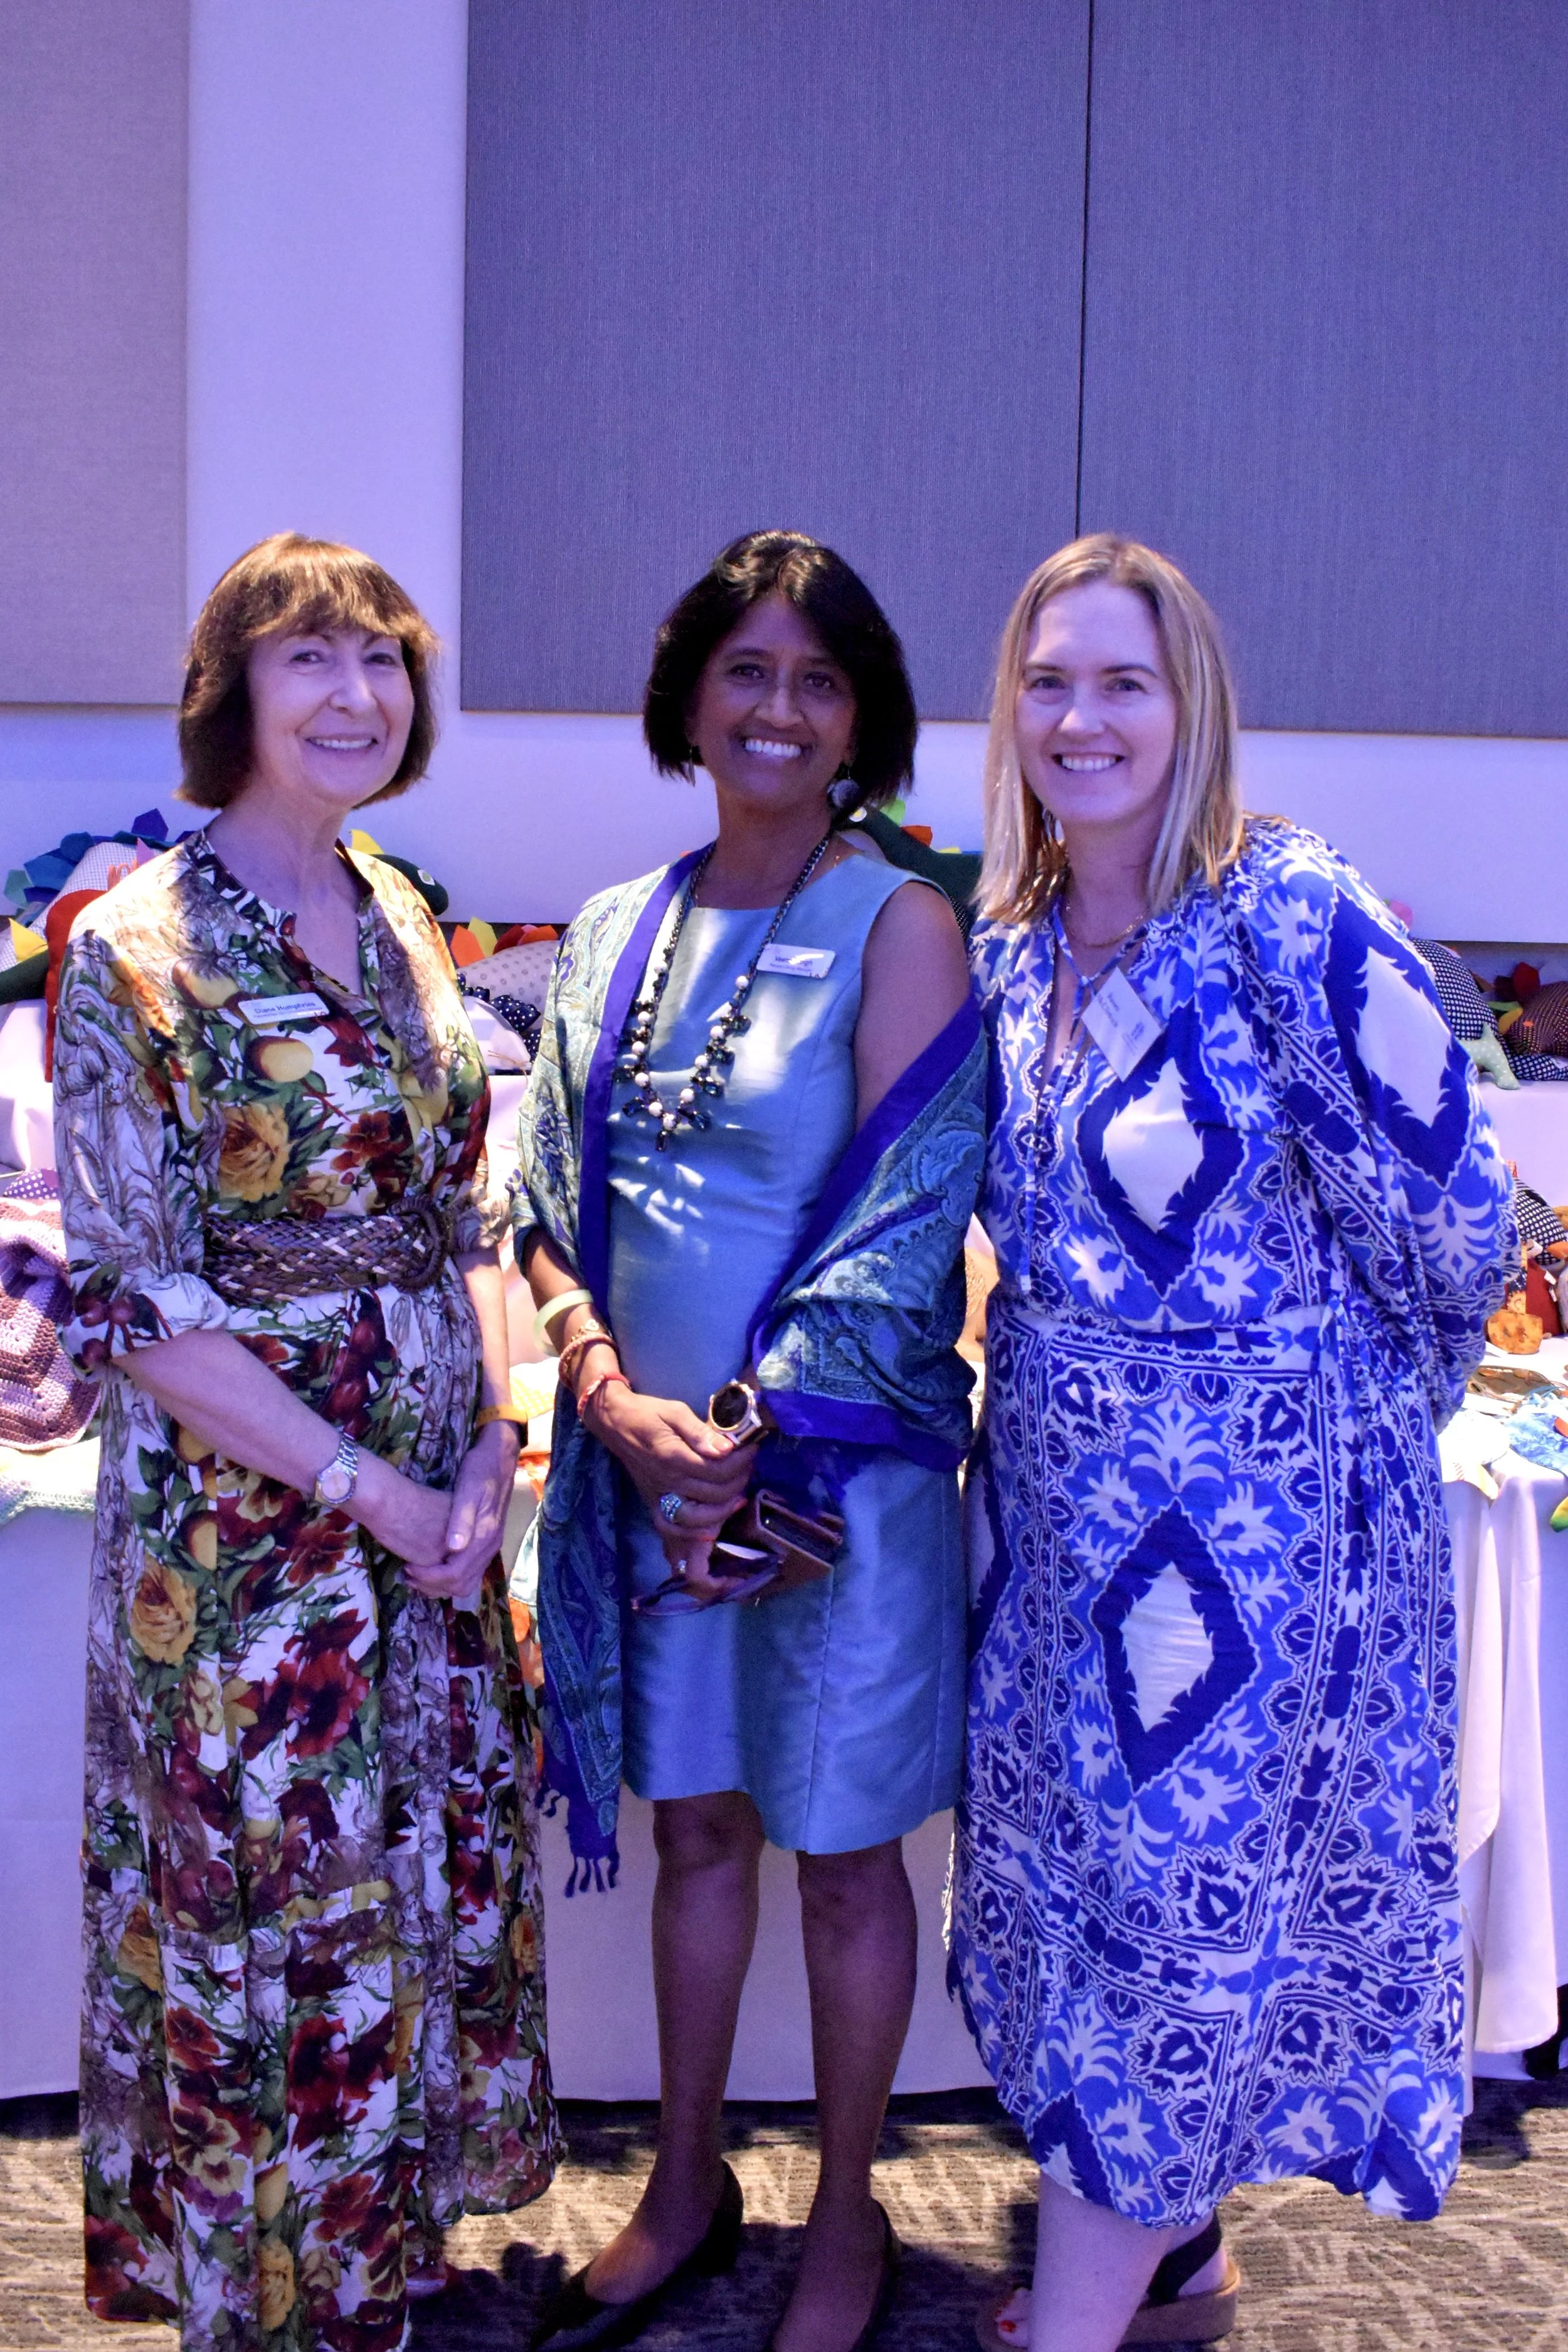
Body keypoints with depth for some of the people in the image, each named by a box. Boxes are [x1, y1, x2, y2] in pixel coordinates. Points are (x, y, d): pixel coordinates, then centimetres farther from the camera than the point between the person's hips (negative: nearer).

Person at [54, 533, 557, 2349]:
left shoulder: (402, 924, 6)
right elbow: (135, 1303, -15)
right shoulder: (139, 946, -14)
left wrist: (491, 1443, -3)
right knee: (268, 1912, 8)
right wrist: (365, 1485, -15)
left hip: (438, 1510, 6)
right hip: (243, 1530, -6)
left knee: (438, 1884, 17)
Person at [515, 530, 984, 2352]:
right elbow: (549, 1199, 4)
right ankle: (687, 2185, 36)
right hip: (647, 1455, 4)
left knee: (840, 1846, 10)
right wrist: (616, 1397, -12)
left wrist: (745, 1441, -16)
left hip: (838, 1466, -4)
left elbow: (900, 1234, -15)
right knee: (695, 1820, 18)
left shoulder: (896, 929, -9)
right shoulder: (616, 931, 6)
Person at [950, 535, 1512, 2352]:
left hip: (1253, 1499, -7)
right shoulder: (1010, 941, 3)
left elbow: (1445, 1227, -13)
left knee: (1178, 1901, 4)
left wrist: (1314, 1392, 0)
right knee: (1075, 1853, 17)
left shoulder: (1285, 919, -18)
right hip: (1058, 1480, 7)